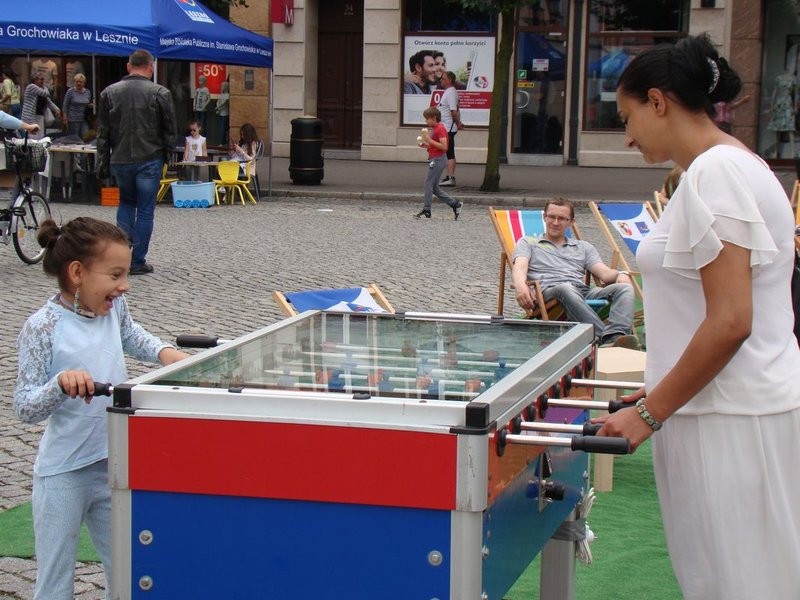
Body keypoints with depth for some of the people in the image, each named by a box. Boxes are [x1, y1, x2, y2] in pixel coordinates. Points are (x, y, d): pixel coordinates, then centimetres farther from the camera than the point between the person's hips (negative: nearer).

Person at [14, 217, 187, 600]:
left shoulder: (114, 308, 0)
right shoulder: (43, 327, -17)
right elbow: (24, 408, -15)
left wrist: (162, 352, 7)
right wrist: (61, 383, -32)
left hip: (115, 467, 6)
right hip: (63, 476, -6)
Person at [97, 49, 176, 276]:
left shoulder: (109, 93, 3)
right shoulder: (159, 93, -6)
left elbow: (103, 132, 6)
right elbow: (169, 130, -3)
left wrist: (103, 162, 11)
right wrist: (167, 155, 11)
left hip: (120, 161, 3)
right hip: (150, 161, -3)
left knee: (126, 202, 23)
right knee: (145, 210, 5)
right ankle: (138, 262, 5)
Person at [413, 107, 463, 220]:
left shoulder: (440, 129, -14)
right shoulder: (434, 129, 16)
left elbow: (444, 147, -22)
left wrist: (430, 140, -21)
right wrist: (426, 145, 10)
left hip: (438, 160, -10)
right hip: (434, 160, 10)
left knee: (428, 184, -8)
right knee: (434, 187, 10)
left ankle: (426, 211, -5)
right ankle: (455, 204, 14)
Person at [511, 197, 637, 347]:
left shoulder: (583, 247, 33)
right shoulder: (527, 243, 25)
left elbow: (604, 273, 19)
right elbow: (519, 267, 5)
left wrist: (620, 274, -7)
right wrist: (520, 286, -20)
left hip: (584, 292, 4)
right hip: (549, 292, -4)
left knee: (625, 288, -24)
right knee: (566, 289, -41)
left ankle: (613, 337, -53)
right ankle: (602, 338, -57)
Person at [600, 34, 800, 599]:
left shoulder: (716, 174, -14)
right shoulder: (733, 165, 16)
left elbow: (730, 323, -21)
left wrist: (650, 413, -14)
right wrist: (661, 392, 18)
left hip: (731, 423, -10)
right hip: (735, 409, 10)